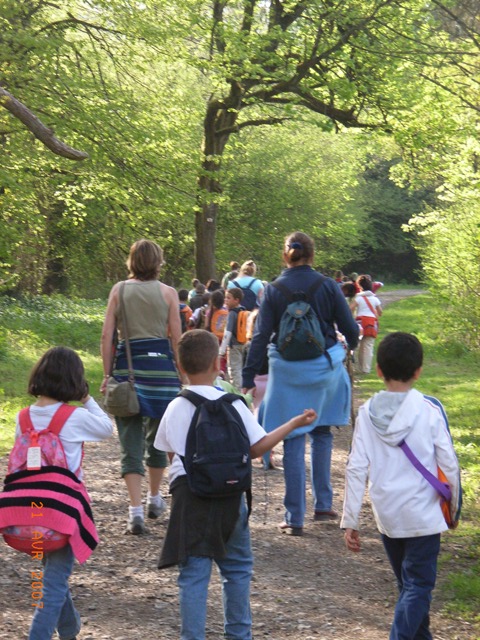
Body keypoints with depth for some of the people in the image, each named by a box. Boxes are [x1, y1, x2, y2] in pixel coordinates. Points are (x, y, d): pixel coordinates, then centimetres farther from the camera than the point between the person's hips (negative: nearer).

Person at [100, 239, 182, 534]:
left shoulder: (119, 290, 3)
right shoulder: (168, 293, 0)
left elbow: (107, 336, 0)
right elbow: (176, 339, 0)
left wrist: (108, 374, 7)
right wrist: (181, 374, 11)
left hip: (127, 366, 0)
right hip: (161, 364, 0)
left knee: (131, 443, 1)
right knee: (157, 437, 19)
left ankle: (136, 511, -8)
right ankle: (155, 498, 33)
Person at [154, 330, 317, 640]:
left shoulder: (175, 408, 1)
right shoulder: (231, 404, -5)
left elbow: (169, 453, 9)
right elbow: (257, 448, -5)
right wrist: (295, 423, 3)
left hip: (189, 496, 0)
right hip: (228, 494, 0)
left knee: (194, 574, 2)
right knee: (238, 567, 19)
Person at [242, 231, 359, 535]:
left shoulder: (274, 290, -5)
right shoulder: (328, 286, -4)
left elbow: (261, 336, -6)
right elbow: (350, 328, 3)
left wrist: (249, 376, -1)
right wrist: (351, 345, 27)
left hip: (287, 371, -1)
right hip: (325, 368, 1)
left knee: (293, 442, 3)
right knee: (322, 433, 20)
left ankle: (295, 518, 4)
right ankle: (323, 504, 20)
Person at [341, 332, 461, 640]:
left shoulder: (368, 412, -4)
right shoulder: (429, 409, -11)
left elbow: (356, 470, -6)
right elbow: (449, 465, -9)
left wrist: (350, 521, -1)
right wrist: (454, 507, 6)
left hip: (386, 516, 4)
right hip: (423, 515, -4)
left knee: (409, 585, 20)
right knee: (418, 588, 1)